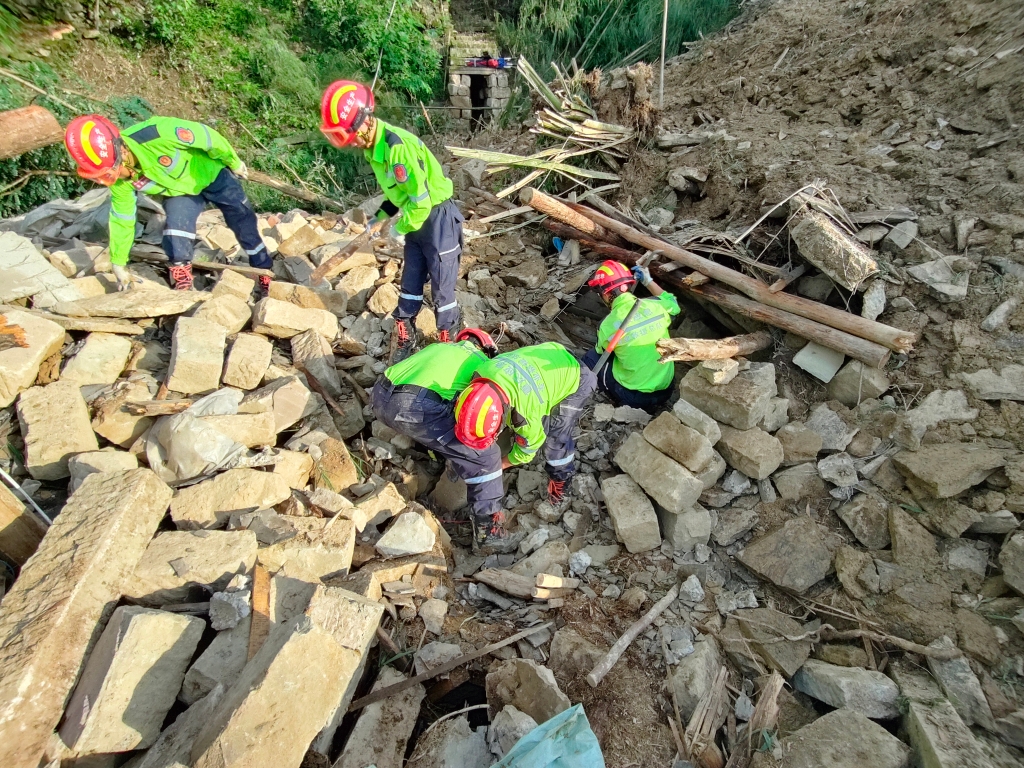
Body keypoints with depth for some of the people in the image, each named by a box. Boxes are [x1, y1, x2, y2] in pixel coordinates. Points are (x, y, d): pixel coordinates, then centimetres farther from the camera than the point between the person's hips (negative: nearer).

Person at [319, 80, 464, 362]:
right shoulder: (372, 145, 3)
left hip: (438, 219, -9)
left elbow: (421, 201, -26)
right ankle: (404, 340, 29)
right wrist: (380, 216, 6)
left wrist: (400, 229, -12)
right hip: (415, 219, 9)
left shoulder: (397, 146, -27)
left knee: (442, 290, 2)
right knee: (410, 286, 14)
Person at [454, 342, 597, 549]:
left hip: (574, 378, -6)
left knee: (556, 436, -12)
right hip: (549, 359, 7)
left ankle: (560, 477, 14)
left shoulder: (527, 414, -42)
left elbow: (528, 448, -18)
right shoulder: (482, 374, -27)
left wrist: (497, 465, -3)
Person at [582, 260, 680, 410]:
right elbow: (673, 304, 16)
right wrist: (648, 282, 20)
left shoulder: (607, 325, -18)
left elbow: (602, 350, 6)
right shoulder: (655, 305, -10)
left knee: (591, 358, 12)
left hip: (633, 397, -5)